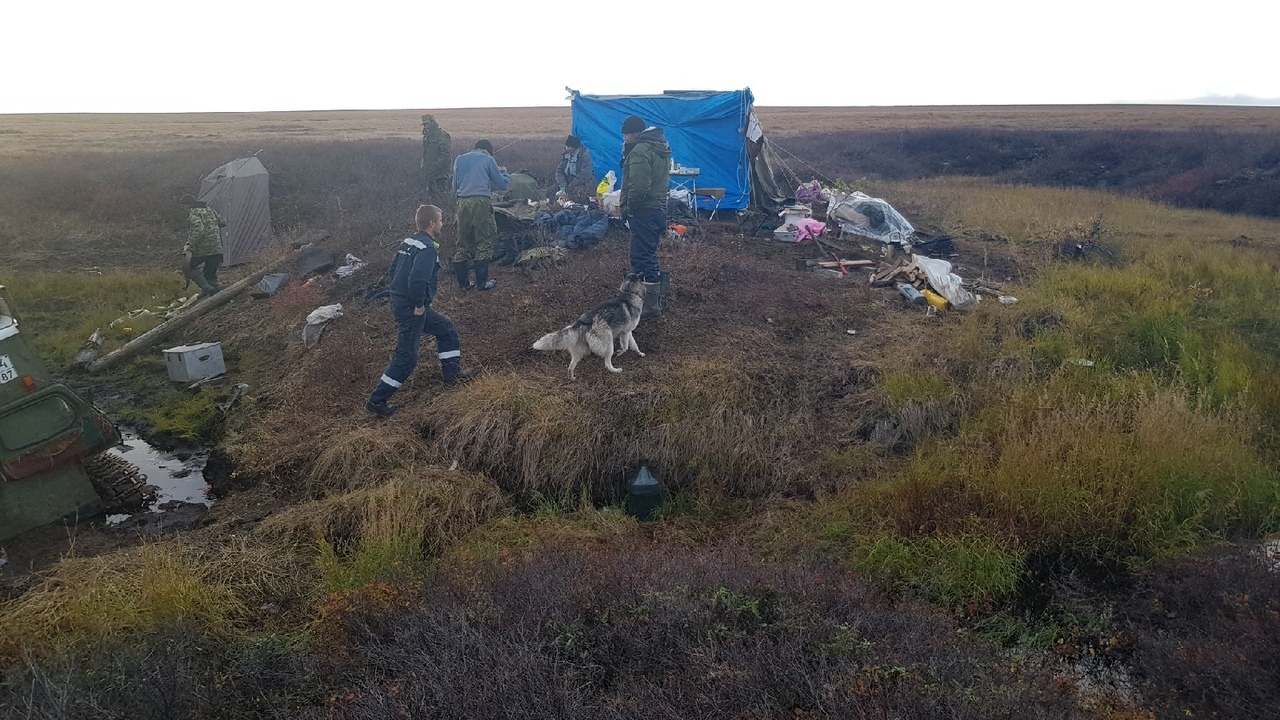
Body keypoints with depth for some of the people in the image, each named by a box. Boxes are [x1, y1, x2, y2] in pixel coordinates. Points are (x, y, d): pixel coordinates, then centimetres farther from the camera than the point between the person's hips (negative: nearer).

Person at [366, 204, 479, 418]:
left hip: (400, 302, 10)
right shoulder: (428, 248, -20)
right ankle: (376, 402, 6)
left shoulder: (409, 241, 9)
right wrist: (418, 305, -19)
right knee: (406, 358, -1)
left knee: (446, 329, 21)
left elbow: (392, 271, 16)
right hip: (410, 309, -10)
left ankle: (452, 374, 29)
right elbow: (417, 279, -32)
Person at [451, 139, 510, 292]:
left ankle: (463, 282, 12)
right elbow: (502, 184, 8)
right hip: (481, 202, -4)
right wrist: (504, 172, 27)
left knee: (463, 244, 9)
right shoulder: (488, 160, 6)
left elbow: (455, 186, 21)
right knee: (483, 244, 2)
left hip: (463, 203, 4)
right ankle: (482, 283, 2)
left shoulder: (459, 159, 18)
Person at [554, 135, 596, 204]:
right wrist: (563, 186, -15)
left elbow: (583, 176, -24)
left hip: (583, 183, -7)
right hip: (569, 182, 7)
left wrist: (569, 188, -24)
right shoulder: (566, 155, 5)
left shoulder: (585, 156, -16)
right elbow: (559, 171, 3)